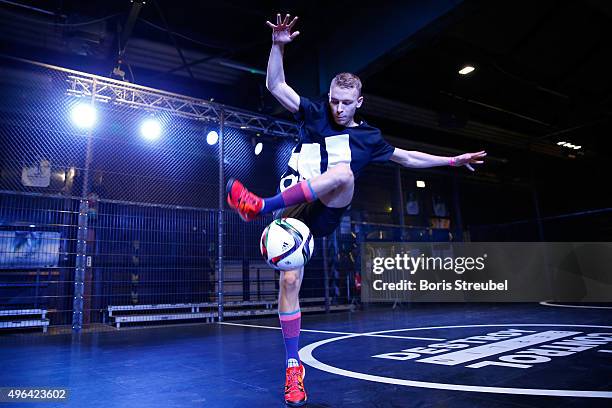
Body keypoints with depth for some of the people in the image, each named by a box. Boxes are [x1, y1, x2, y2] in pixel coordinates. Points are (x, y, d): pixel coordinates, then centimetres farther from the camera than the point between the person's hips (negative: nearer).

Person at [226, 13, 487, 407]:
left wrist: (453, 160, 26)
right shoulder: (313, 113, 12)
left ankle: (260, 206, -37)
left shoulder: (368, 136, 16)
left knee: (343, 173, -33)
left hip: (327, 213, 0)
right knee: (290, 281, -9)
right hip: (294, 206, 0)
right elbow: (275, 85, 7)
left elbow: (409, 158, 26)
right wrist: (278, 45, -6)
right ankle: (294, 366, 6)